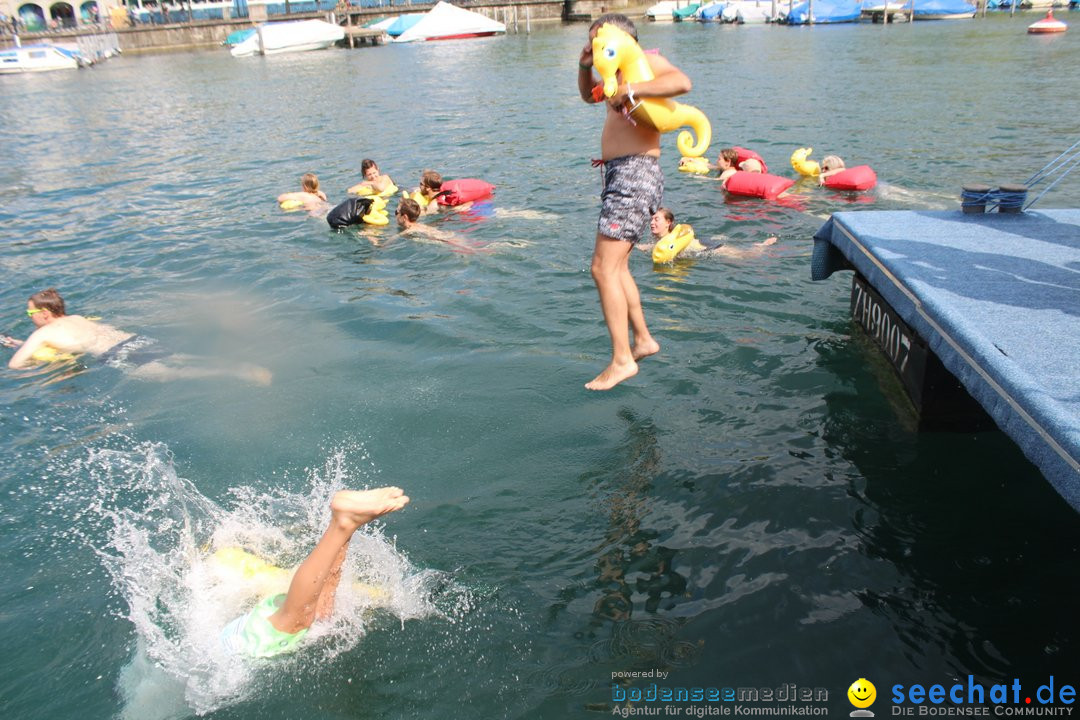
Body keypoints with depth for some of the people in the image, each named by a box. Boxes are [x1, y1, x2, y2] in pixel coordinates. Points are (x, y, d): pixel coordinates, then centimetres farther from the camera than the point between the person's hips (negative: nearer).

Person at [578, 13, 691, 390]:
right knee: (615, 265, 17)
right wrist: (584, 67, 18)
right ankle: (643, 339, 27)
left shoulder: (645, 62, -4)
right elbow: (589, 95, 37)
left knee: (604, 268, -15)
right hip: (620, 175, 11)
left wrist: (630, 89, -27)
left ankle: (622, 359, -12)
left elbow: (681, 82, -24)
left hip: (635, 173, -11)